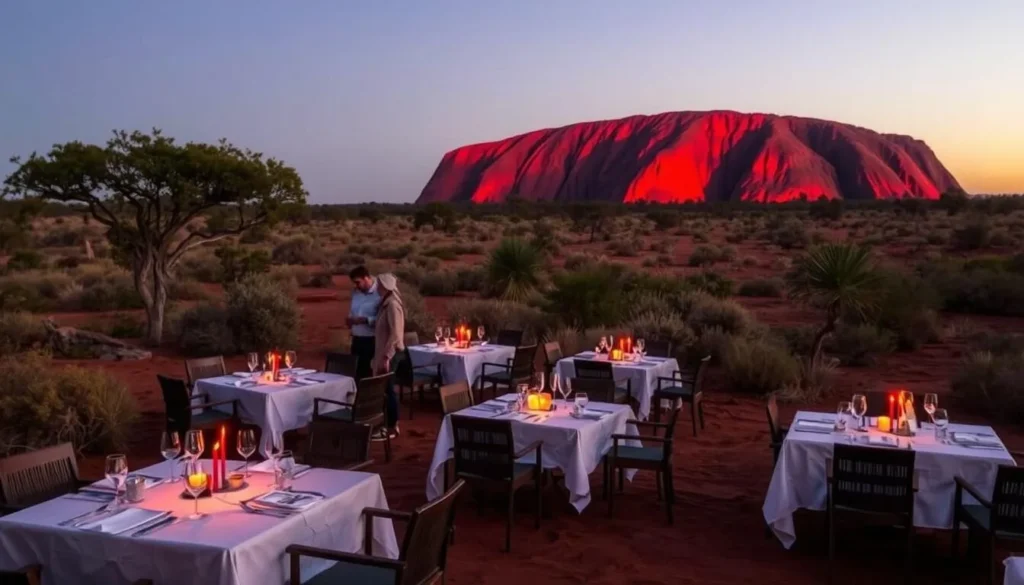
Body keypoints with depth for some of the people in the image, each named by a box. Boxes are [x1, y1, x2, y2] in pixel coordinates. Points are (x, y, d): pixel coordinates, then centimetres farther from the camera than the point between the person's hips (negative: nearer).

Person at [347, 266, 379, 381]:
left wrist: (365, 320, -22)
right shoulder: (356, 293, 11)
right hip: (357, 339, 7)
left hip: (372, 341, -7)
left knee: (371, 374, -2)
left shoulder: (379, 294, -14)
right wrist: (350, 319, 2)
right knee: (356, 372, 12)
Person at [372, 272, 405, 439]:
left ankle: (391, 428, 5)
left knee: (388, 389, -3)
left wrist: (387, 356, -22)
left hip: (390, 353, -9)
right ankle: (390, 424, 21)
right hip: (384, 351, 9)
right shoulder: (385, 303, 12)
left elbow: (395, 334, -21)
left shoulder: (392, 305, -17)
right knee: (385, 389, 13)